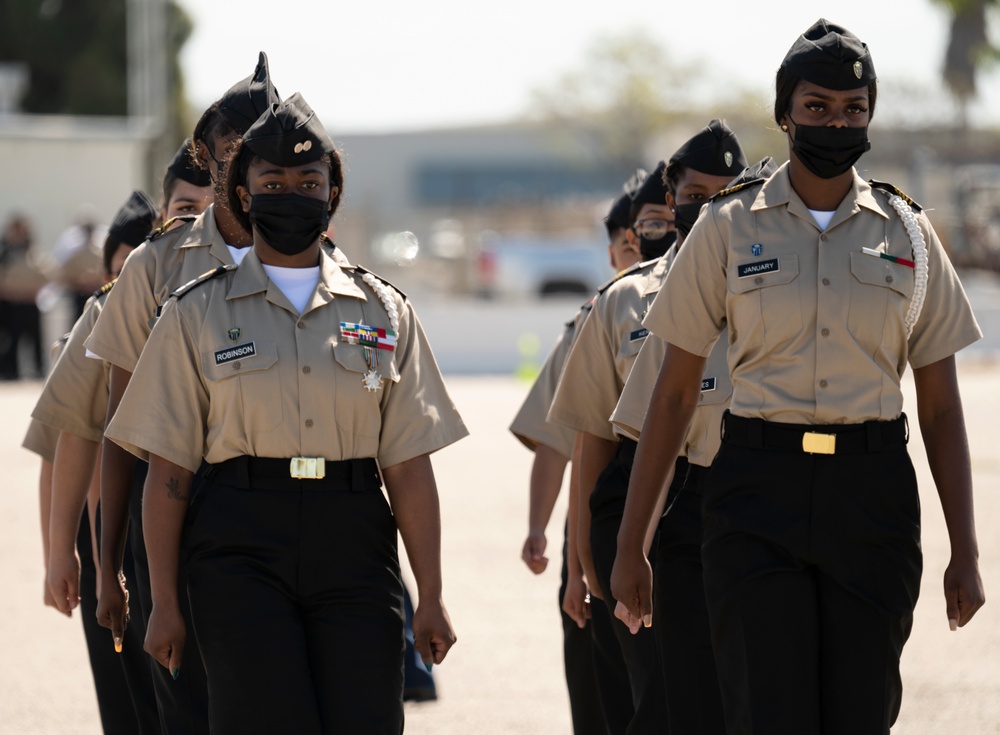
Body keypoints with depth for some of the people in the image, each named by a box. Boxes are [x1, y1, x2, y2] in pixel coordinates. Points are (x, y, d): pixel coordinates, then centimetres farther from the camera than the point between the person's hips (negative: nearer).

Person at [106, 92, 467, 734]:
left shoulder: (383, 312, 11)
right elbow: (168, 470, 5)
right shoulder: (198, 314, 7)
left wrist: (431, 599, 1)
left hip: (354, 548, 2)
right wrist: (164, 603, -1)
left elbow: (409, 468, 7)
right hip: (241, 553, -2)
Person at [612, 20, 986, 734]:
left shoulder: (908, 234, 8)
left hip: (873, 498, 2)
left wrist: (965, 553, 2)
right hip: (759, 494, -2)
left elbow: (941, 407, 9)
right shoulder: (729, 227, 4)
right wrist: (630, 546, 3)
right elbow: (674, 394, 6)